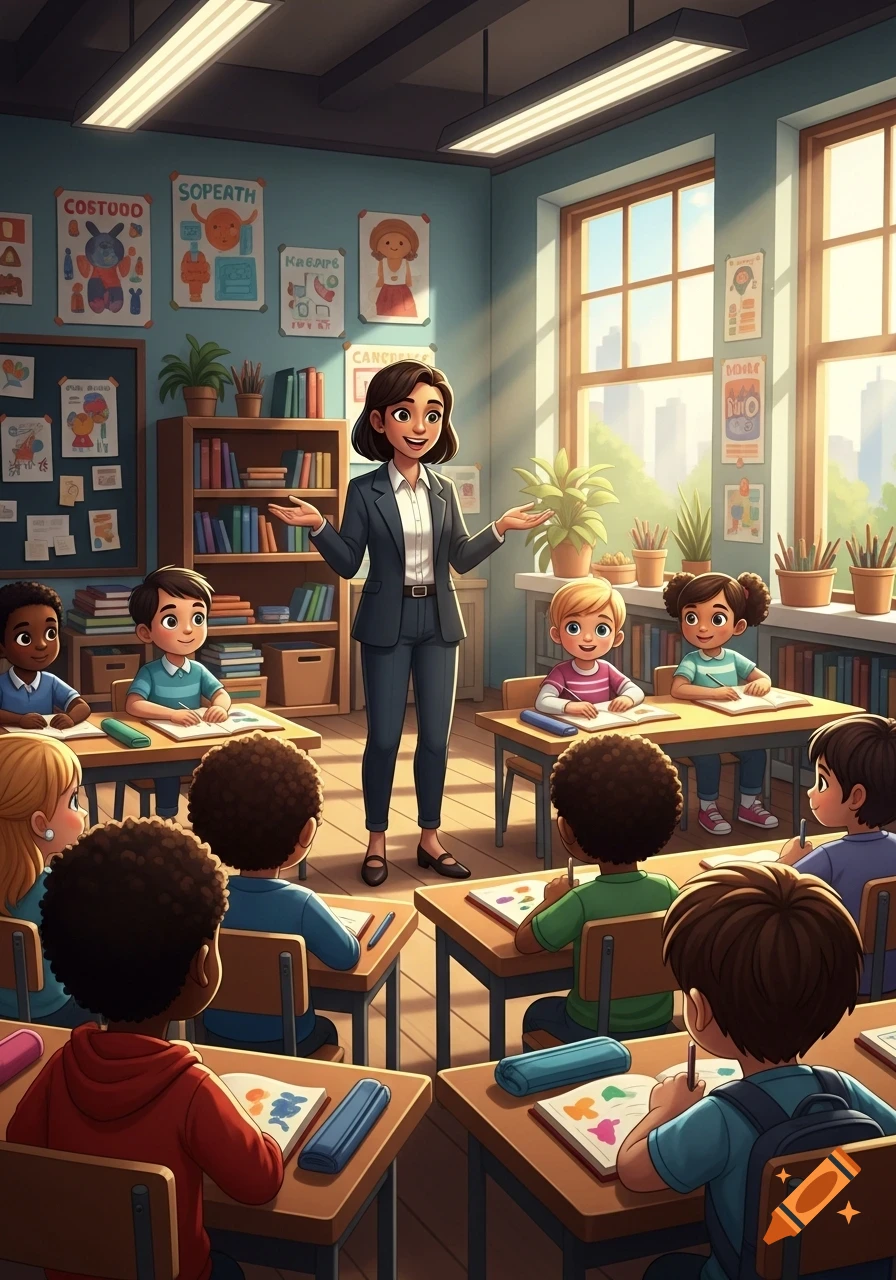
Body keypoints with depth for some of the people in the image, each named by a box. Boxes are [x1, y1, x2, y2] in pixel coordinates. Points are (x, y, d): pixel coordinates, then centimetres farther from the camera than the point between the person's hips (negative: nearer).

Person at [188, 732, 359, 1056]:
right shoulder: (300, 904, -28)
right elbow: (347, 956, -13)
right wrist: (319, 923, 5)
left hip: (216, 1037, 3)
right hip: (285, 1044, -3)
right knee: (325, 1031, 31)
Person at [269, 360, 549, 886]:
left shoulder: (445, 490, 5)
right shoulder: (365, 490, -5)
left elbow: (461, 559, 7)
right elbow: (348, 564, -6)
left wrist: (500, 528, -4)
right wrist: (318, 527, -20)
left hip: (439, 621, 3)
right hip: (387, 623, -3)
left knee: (436, 735, 7)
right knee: (384, 736, 2)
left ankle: (430, 838, 20)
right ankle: (377, 841, 16)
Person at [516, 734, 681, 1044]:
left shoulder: (583, 901, -28)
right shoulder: (667, 890, -16)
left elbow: (524, 942, -17)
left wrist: (551, 900, 1)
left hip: (593, 1034, -4)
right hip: (659, 1028, 4)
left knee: (537, 1013, 27)